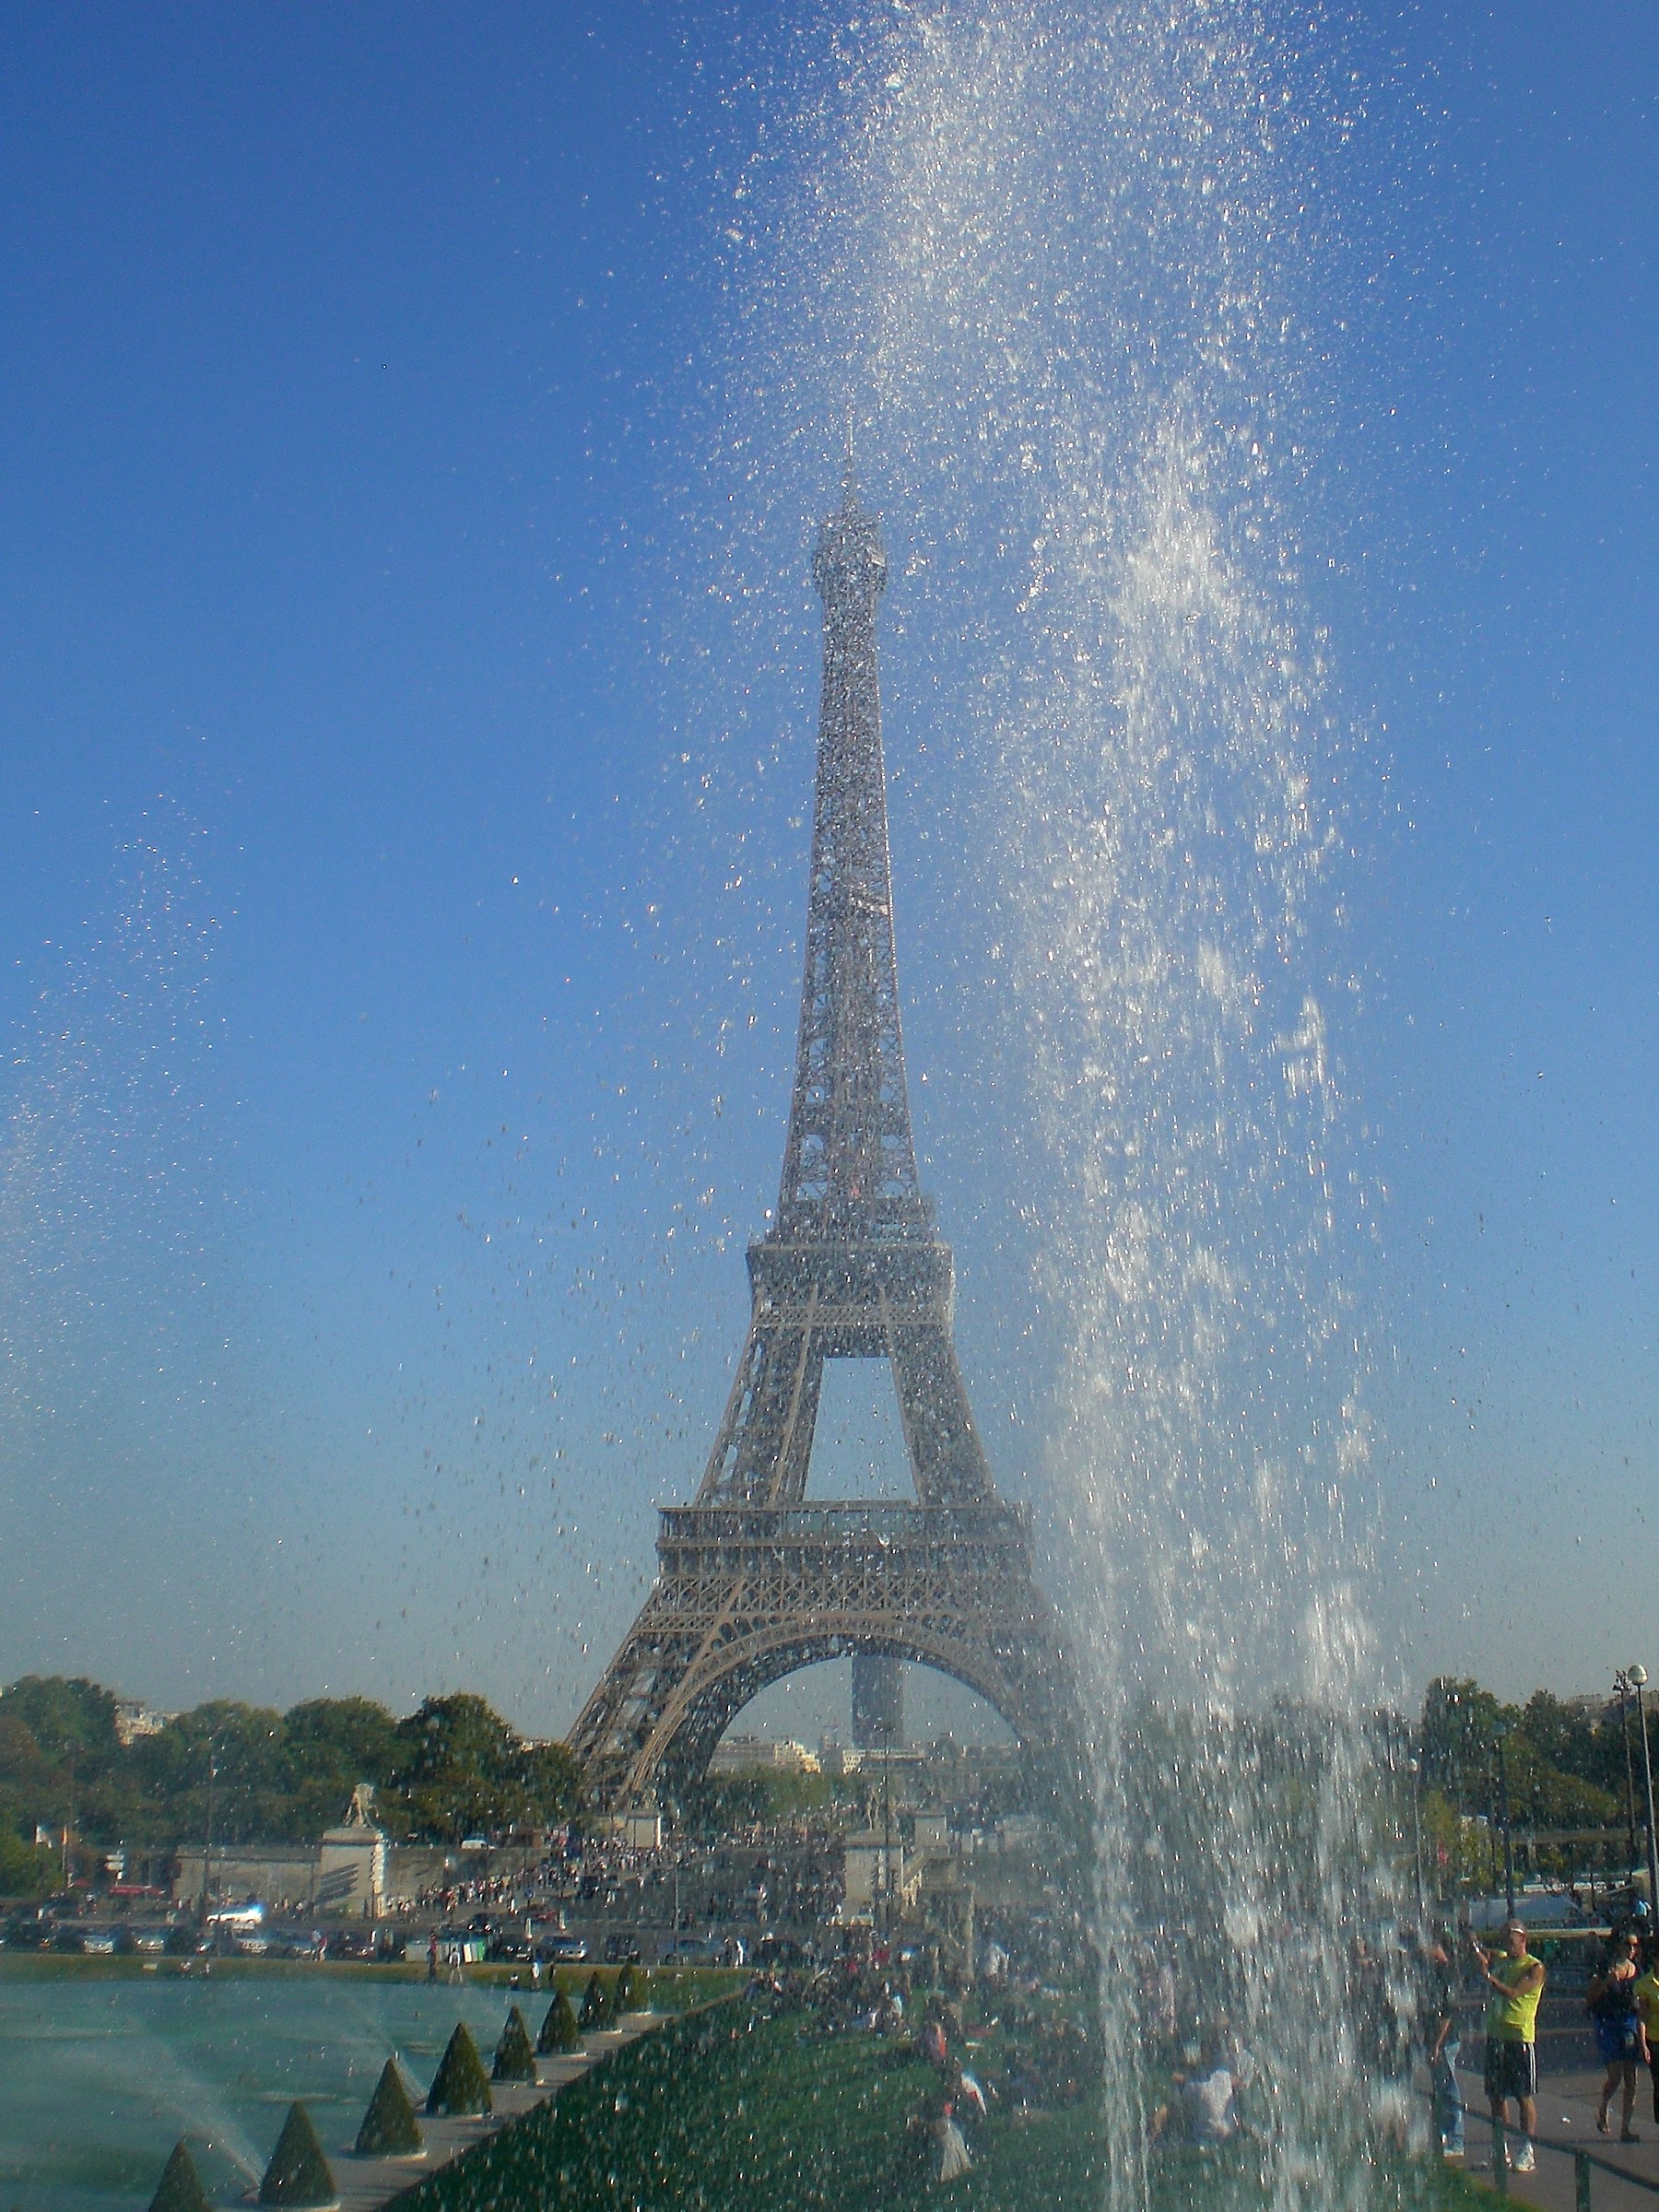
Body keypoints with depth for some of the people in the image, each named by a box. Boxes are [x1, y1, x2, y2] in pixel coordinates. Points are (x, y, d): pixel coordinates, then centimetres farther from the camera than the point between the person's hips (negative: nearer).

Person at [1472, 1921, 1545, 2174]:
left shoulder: (1535, 1968, -6)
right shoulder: (1499, 1960, 15)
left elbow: (1513, 1993, -17)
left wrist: (1488, 1976, -24)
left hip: (1520, 2037, -7)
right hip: (1495, 2036, 7)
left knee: (1524, 2096, -4)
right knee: (1495, 2095, 9)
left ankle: (1527, 2151, -1)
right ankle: (1499, 2152, 15)